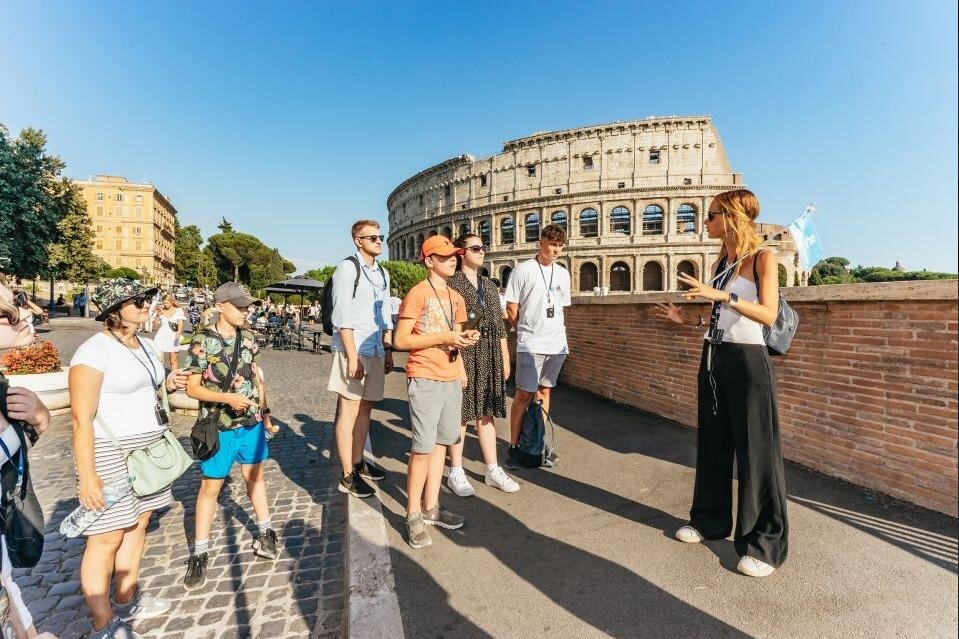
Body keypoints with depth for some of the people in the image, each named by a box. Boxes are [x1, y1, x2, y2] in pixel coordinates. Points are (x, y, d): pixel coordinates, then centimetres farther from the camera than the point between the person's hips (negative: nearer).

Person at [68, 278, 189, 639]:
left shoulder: (145, 345, 9)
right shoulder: (94, 350, -16)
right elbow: (82, 420, -18)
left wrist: (167, 384, 4)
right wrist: (87, 475, -21)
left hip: (148, 448, 8)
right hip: (110, 452, -8)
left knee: (138, 523, 15)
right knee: (106, 538, 1)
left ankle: (127, 601, 32)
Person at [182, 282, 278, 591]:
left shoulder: (247, 337, 1)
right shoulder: (203, 341, -13)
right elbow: (192, 388, -10)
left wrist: (265, 413, 12)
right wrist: (227, 398, -24)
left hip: (251, 421, 4)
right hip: (219, 426, -4)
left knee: (255, 475, 18)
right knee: (210, 485, 7)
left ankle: (265, 531, 34)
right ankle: (200, 553, 22)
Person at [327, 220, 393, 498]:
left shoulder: (382, 273, 16)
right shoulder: (347, 268, -6)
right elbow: (342, 317, -12)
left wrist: (388, 351, 15)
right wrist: (352, 356, -17)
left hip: (375, 351, 7)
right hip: (352, 350, -7)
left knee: (365, 408, 14)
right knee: (349, 410, -2)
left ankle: (358, 463, 27)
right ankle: (348, 476, 6)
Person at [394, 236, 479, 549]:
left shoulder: (456, 298, 14)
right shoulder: (418, 293, -8)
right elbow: (401, 340, -12)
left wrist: (465, 339, 3)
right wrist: (444, 338, -17)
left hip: (451, 379, 7)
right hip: (425, 379, -7)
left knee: (441, 442, 12)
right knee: (423, 447, -5)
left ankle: (431, 507, 25)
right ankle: (413, 515, 10)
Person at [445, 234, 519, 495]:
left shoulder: (489, 285, 15)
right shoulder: (452, 283, -5)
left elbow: (499, 324, 16)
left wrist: (505, 359, 14)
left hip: (490, 355, 6)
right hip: (463, 354, -6)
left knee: (486, 412, 12)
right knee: (461, 412, 2)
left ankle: (493, 469, 22)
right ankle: (456, 472, 15)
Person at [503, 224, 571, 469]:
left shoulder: (563, 274, 12)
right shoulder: (523, 270, -5)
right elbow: (511, 308, -4)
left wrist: (556, 331, 11)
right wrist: (527, 331, 3)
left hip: (557, 343, 5)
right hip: (530, 344, -5)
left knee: (544, 391, 13)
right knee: (524, 394, -3)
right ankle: (514, 446, 9)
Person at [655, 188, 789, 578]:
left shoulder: (762, 259, -7)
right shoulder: (722, 261, 12)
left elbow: (768, 315, -19)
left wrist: (722, 296, -27)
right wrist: (686, 320, 8)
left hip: (747, 360, -7)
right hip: (714, 358, 8)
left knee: (755, 450, 0)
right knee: (713, 443, 15)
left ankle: (764, 543, 14)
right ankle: (711, 520, 31)